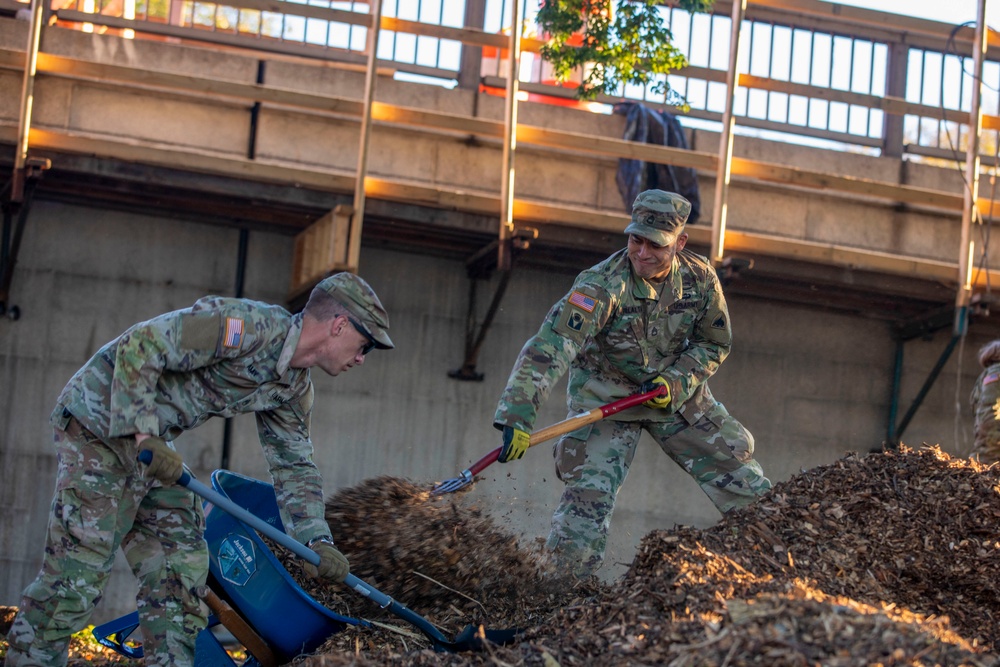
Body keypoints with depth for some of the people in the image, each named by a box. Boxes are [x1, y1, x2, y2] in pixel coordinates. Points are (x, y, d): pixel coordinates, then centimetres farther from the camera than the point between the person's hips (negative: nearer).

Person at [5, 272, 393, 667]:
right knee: (78, 571, -11)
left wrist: (318, 541, 0)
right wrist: (144, 436, -28)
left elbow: (293, 466, 13)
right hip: (100, 422, -9)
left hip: (150, 441, 10)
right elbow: (137, 347, -26)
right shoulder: (248, 326, -24)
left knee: (182, 564, 6)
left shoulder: (295, 388, 6)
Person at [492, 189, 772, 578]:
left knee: (742, 480, 7)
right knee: (590, 491, -18)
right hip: (605, 395, -4)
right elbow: (549, 348, -39)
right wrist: (517, 416, -50)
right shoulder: (602, 286, -30)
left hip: (675, 391, 4)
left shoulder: (700, 278, -15)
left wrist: (677, 381, -18)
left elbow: (716, 344, 1)